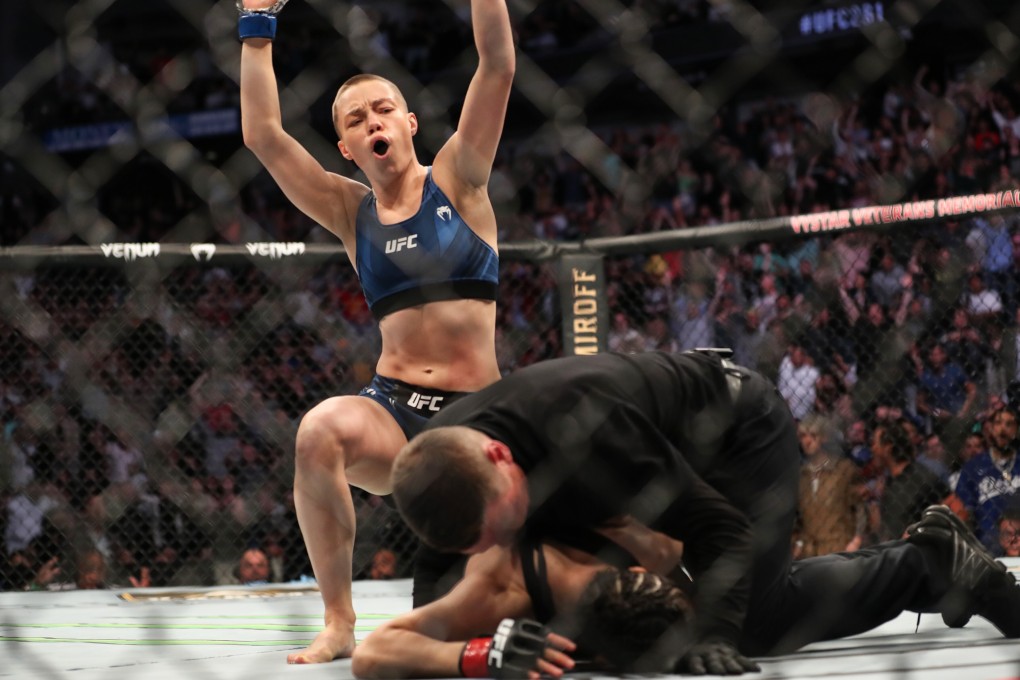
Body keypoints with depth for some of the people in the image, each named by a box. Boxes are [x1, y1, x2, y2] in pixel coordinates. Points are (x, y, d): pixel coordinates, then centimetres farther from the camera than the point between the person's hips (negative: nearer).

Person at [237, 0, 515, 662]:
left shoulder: (457, 181, 5)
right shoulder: (350, 212, 11)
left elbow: (498, 66, -4)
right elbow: (263, 134, 3)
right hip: (392, 408, 1)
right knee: (320, 431, -34)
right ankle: (338, 622, -26)